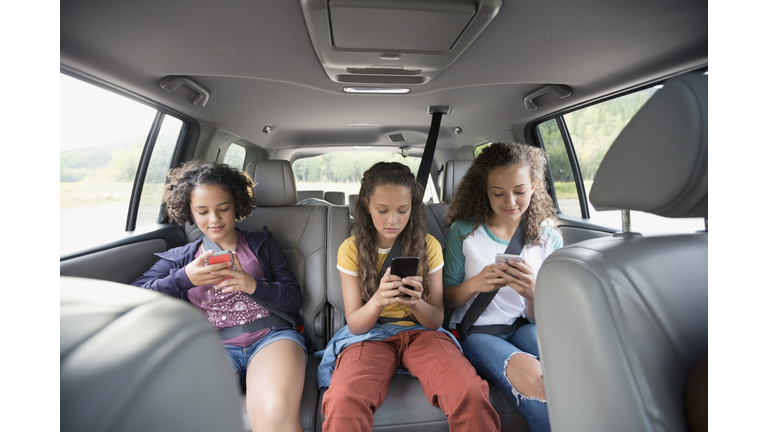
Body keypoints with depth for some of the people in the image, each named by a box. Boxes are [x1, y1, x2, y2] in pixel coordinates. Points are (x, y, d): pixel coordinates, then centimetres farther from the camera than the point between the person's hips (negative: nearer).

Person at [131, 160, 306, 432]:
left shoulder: (262, 244, 14)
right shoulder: (178, 259, 17)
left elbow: (294, 298, 7)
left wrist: (254, 285, -11)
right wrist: (184, 279, -12)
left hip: (271, 336, -1)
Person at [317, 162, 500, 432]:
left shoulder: (429, 246, 0)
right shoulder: (351, 250, -2)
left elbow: (436, 320, 1)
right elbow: (355, 325, -3)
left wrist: (415, 303, -23)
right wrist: (378, 301, -26)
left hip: (421, 332, 1)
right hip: (369, 335, 0)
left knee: (470, 393, -29)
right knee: (344, 401, -33)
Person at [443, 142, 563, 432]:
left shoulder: (549, 239, 3)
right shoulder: (463, 232, -4)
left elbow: (538, 318, 5)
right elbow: (446, 299, 3)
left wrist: (532, 293, -20)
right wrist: (474, 284, -20)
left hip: (521, 329, 3)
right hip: (474, 332, -2)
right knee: (530, 373, -32)